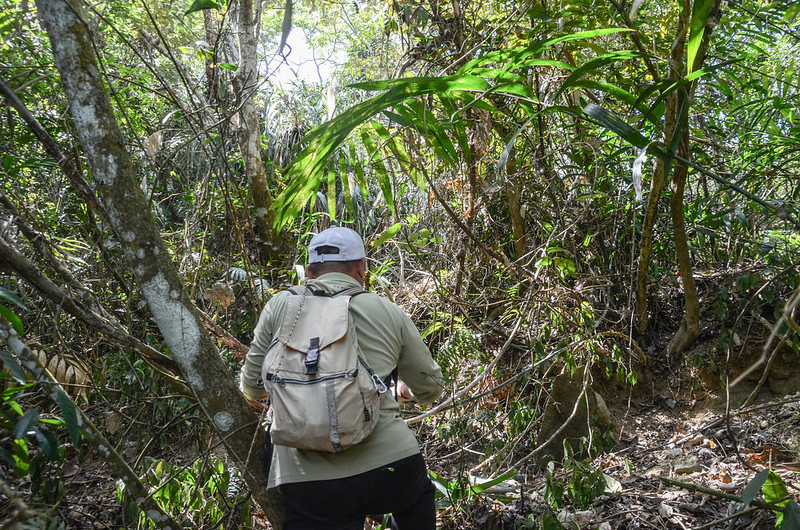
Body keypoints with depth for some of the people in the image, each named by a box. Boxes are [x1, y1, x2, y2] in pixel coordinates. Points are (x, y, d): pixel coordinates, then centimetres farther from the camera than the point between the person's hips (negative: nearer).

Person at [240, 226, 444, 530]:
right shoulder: (389, 312, 5)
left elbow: (252, 385, 13)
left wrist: (252, 393, 37)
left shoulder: (280, 306, 5)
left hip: (308, 480, 0)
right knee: (418, 494, 32)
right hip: (390, 464, 1)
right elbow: (431, 389, 16)